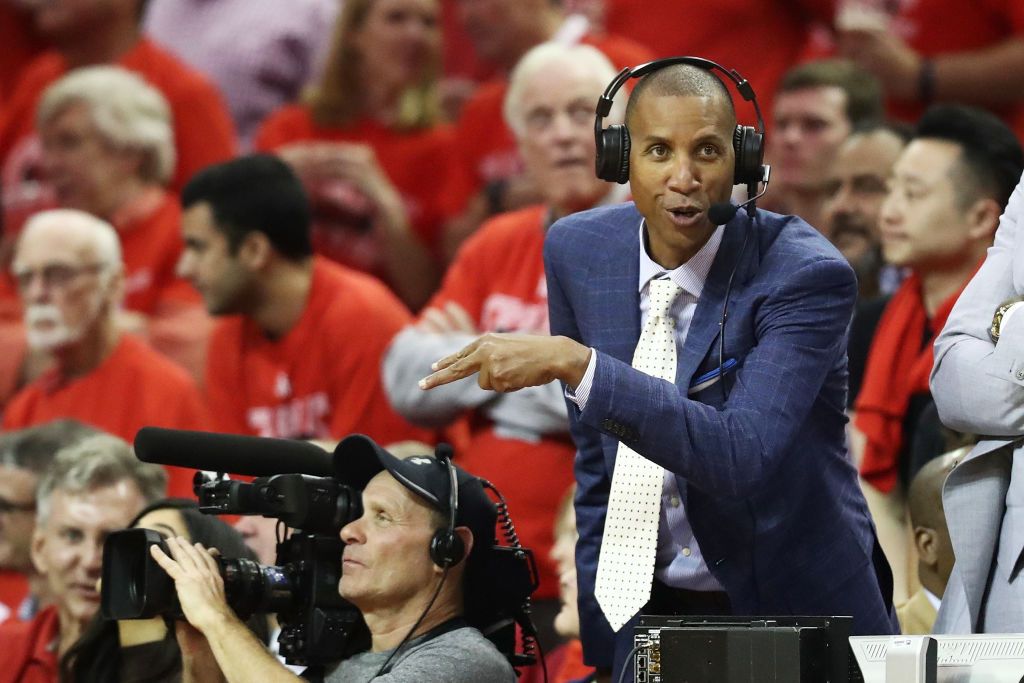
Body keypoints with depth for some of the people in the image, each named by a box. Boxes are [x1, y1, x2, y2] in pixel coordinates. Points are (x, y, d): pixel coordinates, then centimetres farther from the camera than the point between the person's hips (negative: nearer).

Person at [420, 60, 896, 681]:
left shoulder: (806, 275, -18)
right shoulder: (579, 251, -3)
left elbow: (742, 457, -31)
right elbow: (595, 455, 9)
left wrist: (574, 363, -36)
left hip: (794, 621, -4)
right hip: (649, 614, 4)